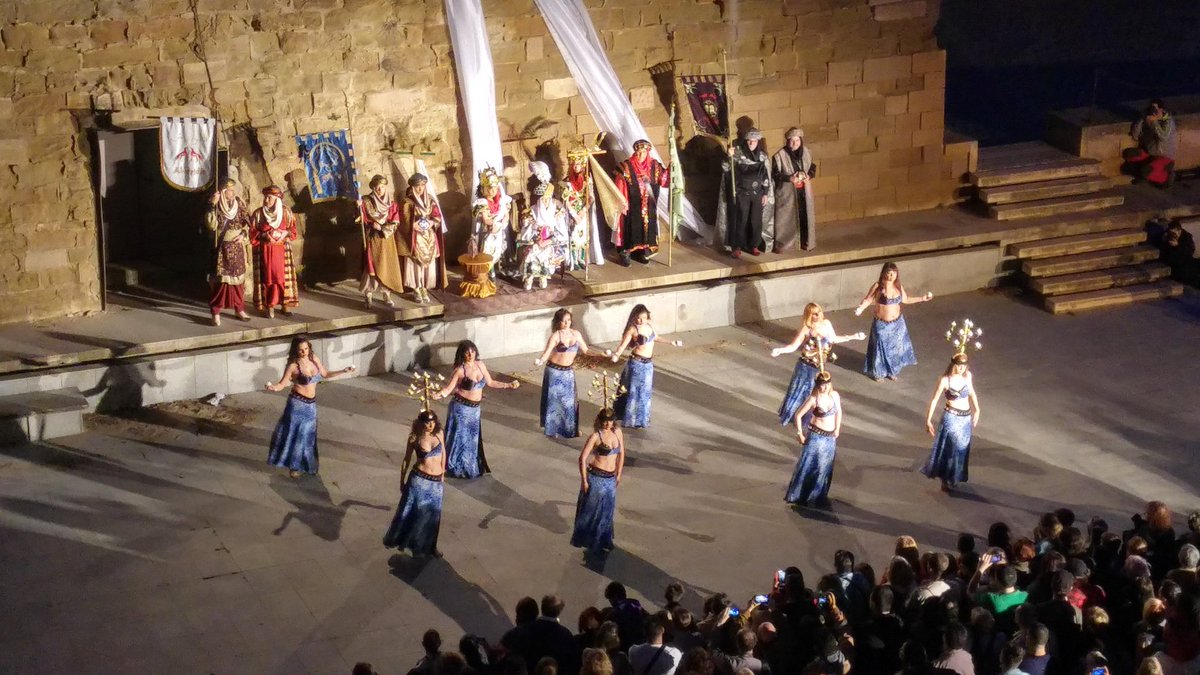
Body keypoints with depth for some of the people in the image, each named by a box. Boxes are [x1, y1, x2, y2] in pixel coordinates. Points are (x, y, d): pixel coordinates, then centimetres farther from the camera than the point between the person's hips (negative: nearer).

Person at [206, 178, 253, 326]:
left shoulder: (239, 204, 5)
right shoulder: (215, 206, -8)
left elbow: (248, 222, 12)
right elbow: (212, 225, -21)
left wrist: (243, 234, -6)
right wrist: (212, 205, -28)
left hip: (238, 247, 5)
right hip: (222, 247, -4)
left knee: (238, 278, 10)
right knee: (221, 279, -6)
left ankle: (239, 309, 22)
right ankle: (216, 312, -2)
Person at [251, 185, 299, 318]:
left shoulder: (286, 212, 3)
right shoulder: (258, 213, 0)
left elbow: (293, 229, 7)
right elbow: (253, 232, 0)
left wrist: (285, 233, -12)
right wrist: (264, 235, -16)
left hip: (282, 249, 1)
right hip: (265, 250, -1)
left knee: (283, 276, 0)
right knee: (268, 276, -2)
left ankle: (284, 304, 9)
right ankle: (269, 306, 2)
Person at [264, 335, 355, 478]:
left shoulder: (314, 359, 0)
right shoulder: (293, 365, -16)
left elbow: (325, 375, 14)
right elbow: (282, 384, -13)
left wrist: (343, 371, 8)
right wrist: (273, 387, -34)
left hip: (311, 404, 5)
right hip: (297, 403, -5)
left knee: (307, 434, 17)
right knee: (295, 433, 2)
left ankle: (307, 462, 33)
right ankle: (293, 466, 14)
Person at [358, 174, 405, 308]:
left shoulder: (391, 203, 5)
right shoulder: (366, 202, -1)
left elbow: (395, 223, -1)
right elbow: (361, 220, -6)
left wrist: (381, 227, -13)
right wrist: (359, 207, -22)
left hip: (387, 239, 2)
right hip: (372, 239, -2)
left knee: (388, 266, 1)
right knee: (371, 267, -5)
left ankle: (387, 295, 9)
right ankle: (368, 296, 2)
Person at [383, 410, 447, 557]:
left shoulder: (439, 433, -2)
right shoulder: (415, 438, -7)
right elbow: (406, 460, 2)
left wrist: (442, 473, 17)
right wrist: (402, 481, 5)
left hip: (436, 482, 3)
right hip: (418, 479, -3)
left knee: (432, 514, 12)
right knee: (411, 510, 10)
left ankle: (429, 546, 29)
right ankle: (397, 539, 30)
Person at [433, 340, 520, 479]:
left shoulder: (480, 365, 1)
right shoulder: (460, 370, -15)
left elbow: (490, 383, 10)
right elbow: (448, 388, -14)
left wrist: (509, 385, 8)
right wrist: (437, 395, -33)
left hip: (475, 409, 5)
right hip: (461, 408, -5)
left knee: (472, 438, 17)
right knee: (460, 438, 4)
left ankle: (471, 467, 34)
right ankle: (457, 469, 19)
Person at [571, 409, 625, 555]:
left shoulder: (617, 431, 0)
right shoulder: (596, 436, -16)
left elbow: (621, 453, 12)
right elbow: (582, 458, -15)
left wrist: (619, 475, 13)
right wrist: (584, 481, -14)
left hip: (610, 478, 6)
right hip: (596, 477, -5)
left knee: (607, 510, 16)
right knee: (592, 510, 8)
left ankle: (602, 540, 34)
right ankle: (587, 541, 24)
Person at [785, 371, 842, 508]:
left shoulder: (835, 395, -4)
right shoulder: (814, 399, -17)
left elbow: (838, 411, 15)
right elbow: (798, 416, -12)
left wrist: (837, 429, 12)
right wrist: (800, 435, -10)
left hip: (830, 438, 5)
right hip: (816, 436, -5)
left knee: (824, 468, 14)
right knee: (808, 465, 4)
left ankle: (818, 497, 29)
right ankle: (798, 495, 18)